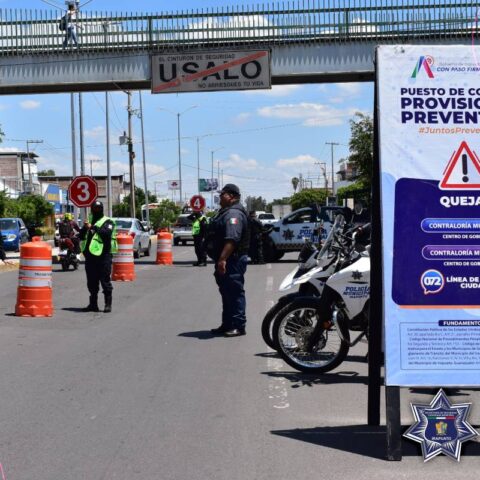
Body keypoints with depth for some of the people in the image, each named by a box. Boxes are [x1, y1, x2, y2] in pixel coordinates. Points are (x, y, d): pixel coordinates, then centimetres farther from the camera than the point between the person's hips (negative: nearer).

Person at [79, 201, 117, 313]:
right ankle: (93, 304, 18)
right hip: (90, 256, 6)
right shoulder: (90, 221, 18)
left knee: (105, 281, -5)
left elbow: (107, 233, -20)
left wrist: (94, 228, -29)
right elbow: (82, 237, 13)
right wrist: (84, 228, -6)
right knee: (91, 282, 10)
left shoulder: (108, 222, 0)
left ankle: (108, 304, -1)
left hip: (103, 255, -6)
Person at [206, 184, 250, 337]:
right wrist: (220, 259, 21)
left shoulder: (233, 214, -17)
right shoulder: (226, 212, 19)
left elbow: (232, 239, -28)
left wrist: (222, 259, -32)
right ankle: (227, 324, 24)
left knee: (235, 293, -7)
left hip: (232, 261, -11)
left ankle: (238, 326, -4)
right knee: (227, 293, 16)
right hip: (225, 261, 11)